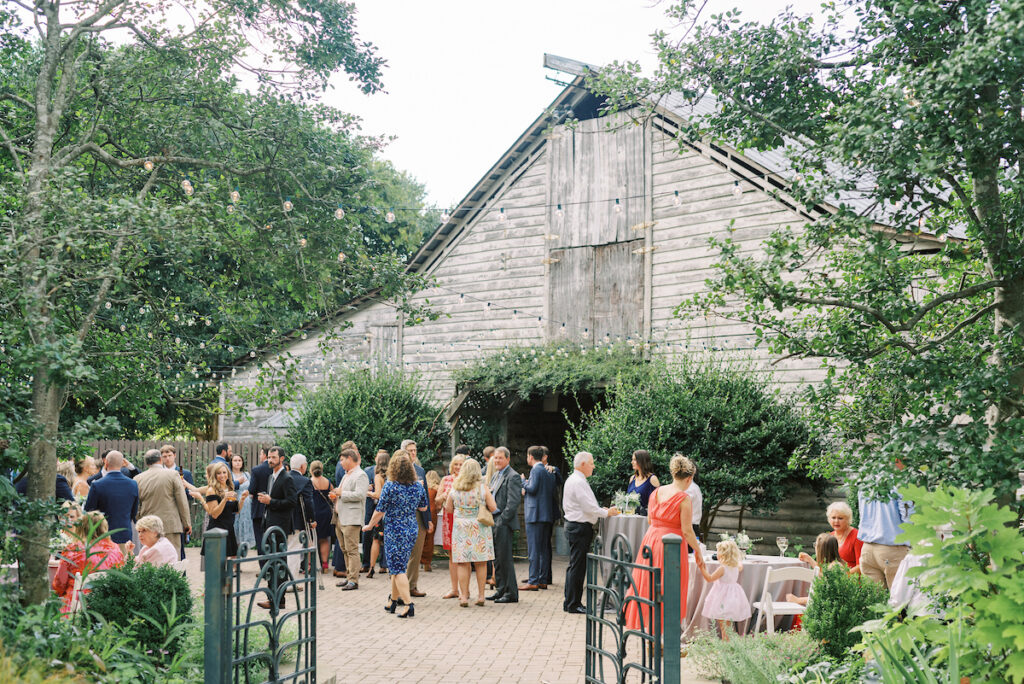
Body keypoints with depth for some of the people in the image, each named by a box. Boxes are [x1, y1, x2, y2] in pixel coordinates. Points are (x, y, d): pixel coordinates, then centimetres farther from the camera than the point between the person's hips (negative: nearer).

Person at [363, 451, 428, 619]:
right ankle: (393, 600, 29)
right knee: (398, 565, 18)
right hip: (412, 530, 6)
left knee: (398, 568, -4)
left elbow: (380, 510, -10)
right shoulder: (418, 486, 1)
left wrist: (370, 525, 5)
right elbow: (423, 508, 13)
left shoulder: (390, 486, -14)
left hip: (395, 532, -6)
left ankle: (408, 604, -13)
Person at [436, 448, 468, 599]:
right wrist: (444, 496, -9)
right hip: (448, 519, 4)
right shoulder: (446, 479, 11)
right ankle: (454, 589, 13)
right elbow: (437, 501, 12)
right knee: (452, 555, 7)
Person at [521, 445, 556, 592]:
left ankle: (533, 582, -9)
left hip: (535, 514, -9)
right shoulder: (549, 472, 16)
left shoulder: (536, 470, -10)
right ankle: (543, 580, 14)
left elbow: (532, 488, -19)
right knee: (544, 549, 11)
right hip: (547, 514, 9)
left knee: (534, 549, -8)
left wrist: (523, 482, 0)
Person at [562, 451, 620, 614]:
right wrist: (606, 513, -8)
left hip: (575, 526, 11)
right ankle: (573, 604, -2)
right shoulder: (578, 482, -17)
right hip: (580, 528, -11)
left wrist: (601, 511, 15)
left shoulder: (573, 480, 17)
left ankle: (570, 602, 20)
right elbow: (589, 506, -20)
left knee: (575, 566, 15)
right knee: (577, 566, -6)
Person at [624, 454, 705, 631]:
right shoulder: (684, 499, -15)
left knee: (649, 584, 17)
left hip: (651, 539, 6)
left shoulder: (657, 492, 4)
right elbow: (687, 531, -14)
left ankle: (646, 625, 25)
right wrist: (698, 552, -4)